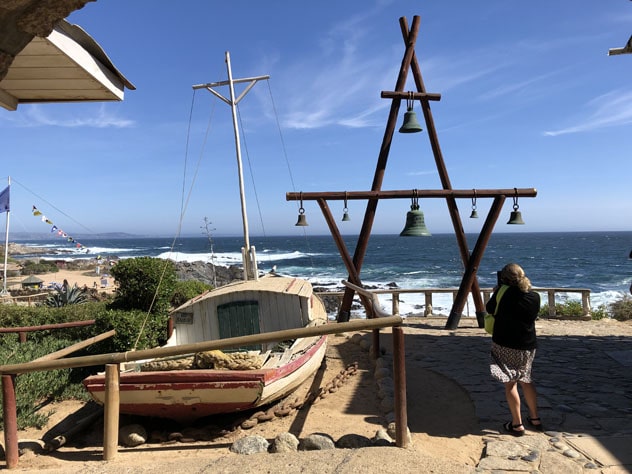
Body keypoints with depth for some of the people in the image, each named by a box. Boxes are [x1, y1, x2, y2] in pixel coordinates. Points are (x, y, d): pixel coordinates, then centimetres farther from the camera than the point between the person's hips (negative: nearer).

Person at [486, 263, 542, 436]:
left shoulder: (505, 293, -13)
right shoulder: (535, 297, -1)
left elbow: (489, 309, -1)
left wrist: (497, 292, 12)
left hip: (505, 345, -5)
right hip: (528, 347, 5)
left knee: (510, 383, 5)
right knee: (526, 380, 22)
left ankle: (517, 424, 8)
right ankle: (535, 419, 30)